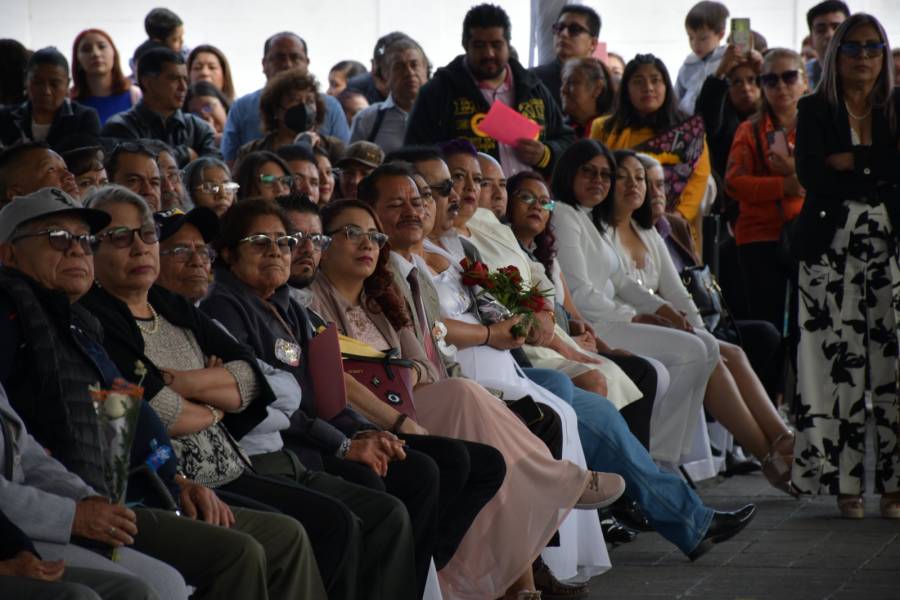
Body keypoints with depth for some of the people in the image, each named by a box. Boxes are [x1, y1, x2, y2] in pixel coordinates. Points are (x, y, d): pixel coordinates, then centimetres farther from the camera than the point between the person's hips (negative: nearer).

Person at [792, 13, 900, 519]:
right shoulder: (815, 111, 8)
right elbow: (812, 176, -6)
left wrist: (851, 161, -6)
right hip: (833, 246, -1)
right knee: (841, 361, -5)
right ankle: (846, 482, 0)